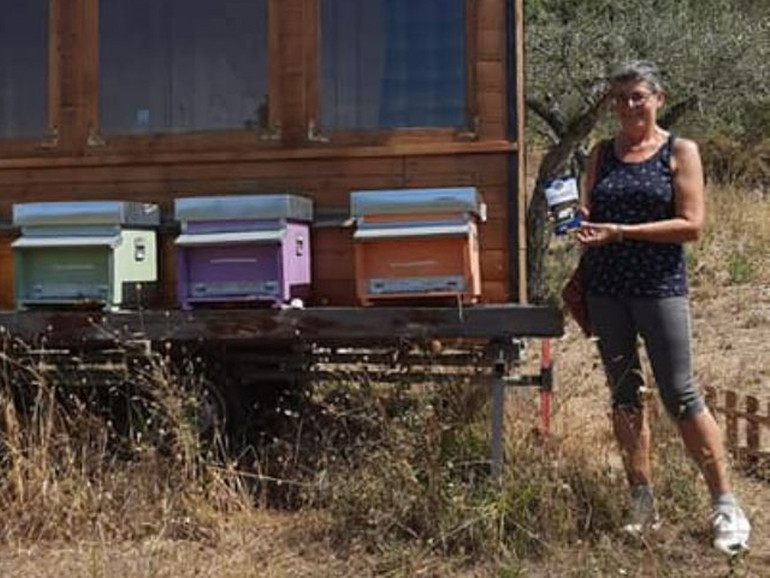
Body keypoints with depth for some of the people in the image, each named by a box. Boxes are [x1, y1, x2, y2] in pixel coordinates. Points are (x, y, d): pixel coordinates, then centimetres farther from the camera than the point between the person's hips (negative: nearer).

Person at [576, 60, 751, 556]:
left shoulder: (680, 152, -1)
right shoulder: (601, 154, 11)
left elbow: (691, 225, -10)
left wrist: (621, 231, -17)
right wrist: (579, 220, -7)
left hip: (661, 287, -4)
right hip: (605, 289, 5)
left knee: (680, 395, -4)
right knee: (624, 395, 9)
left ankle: (727, 507, 8)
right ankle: (643, 504, 19)